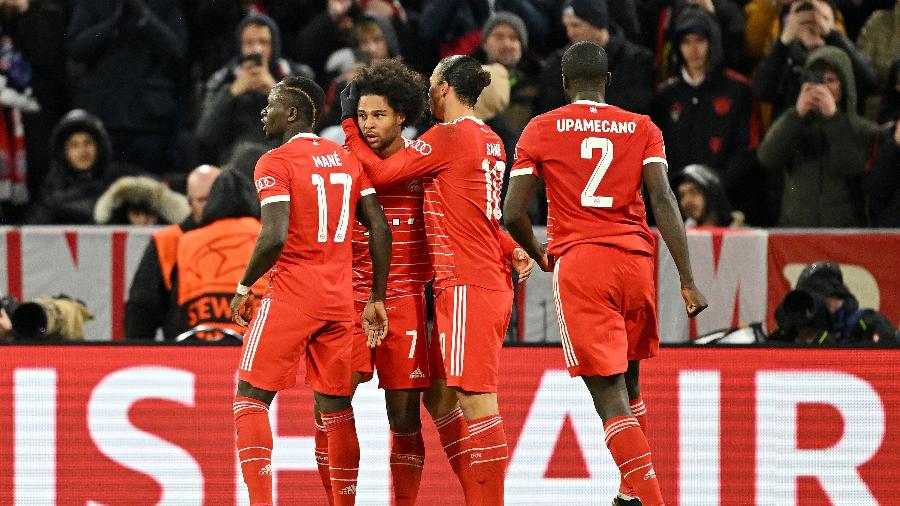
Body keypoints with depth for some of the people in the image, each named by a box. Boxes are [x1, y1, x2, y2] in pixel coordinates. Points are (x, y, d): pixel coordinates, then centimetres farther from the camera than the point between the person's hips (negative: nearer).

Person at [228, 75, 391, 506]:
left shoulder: (275, 163, -8)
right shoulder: (348, 160, 12)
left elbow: (275, 237, -19)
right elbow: (380, 230, 7)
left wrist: (244, 287, -4)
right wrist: (376, 300, 12)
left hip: (291, 293, -6)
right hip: (340, 300, 6)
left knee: (251, 399, 2)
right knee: (336, 407, 11)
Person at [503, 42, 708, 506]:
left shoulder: (542, 129, 4)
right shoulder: (642, 129, 8)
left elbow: (512, 213, 1)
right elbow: (663, 200, -4)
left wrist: (538, 254, 22)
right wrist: (687, 281, -5)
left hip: (578, 264, -3)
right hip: (636, 259, 3)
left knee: (608, 394, -6)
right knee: (628, 383, 22)